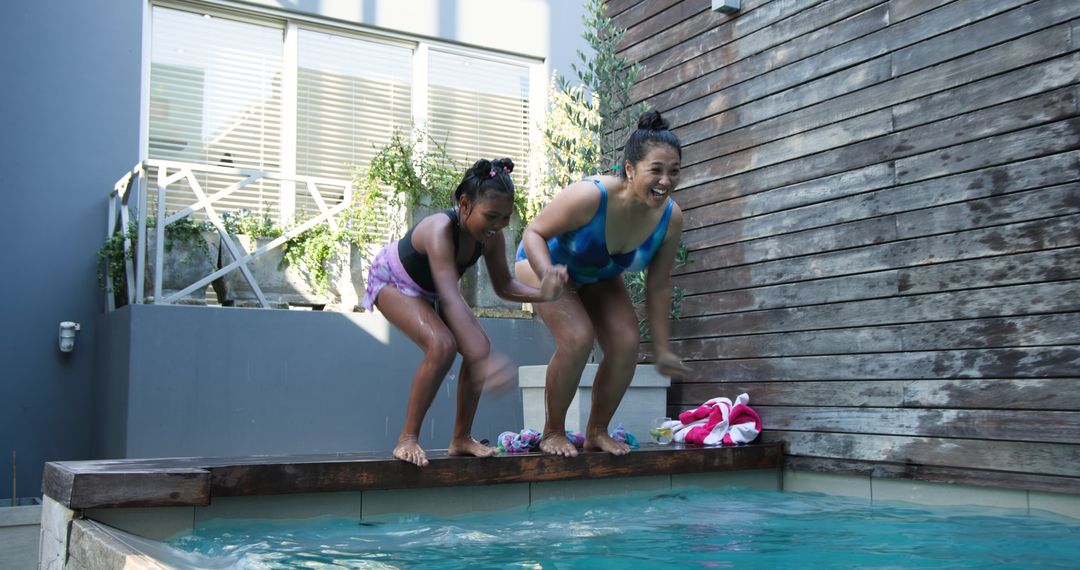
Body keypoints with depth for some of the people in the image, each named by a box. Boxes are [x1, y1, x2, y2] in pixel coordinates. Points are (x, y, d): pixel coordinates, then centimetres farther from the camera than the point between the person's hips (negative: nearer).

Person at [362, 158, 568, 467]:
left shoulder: (491, 236, -22)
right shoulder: (441, 229, -42)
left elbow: (504, 286, -12)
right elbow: (450, 299, -52)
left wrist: (541, 293, -33)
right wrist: (481, 358, -61)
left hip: (430, 290, 7)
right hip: (392, 281, -7)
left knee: (480, 347, -10)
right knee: (442, 346, -28)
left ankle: (461, 438, 5)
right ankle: (407, 439, -15)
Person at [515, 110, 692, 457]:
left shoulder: (670, 217, -23)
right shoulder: (590, 196, -39)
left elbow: (658, 285, -12)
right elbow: (534, 233, -26)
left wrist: (661, 348, -9)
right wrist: (550, 279, -45)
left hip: (599, 277, 5)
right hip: (545, 261, -5)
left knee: (626, 343, -12)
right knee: (577, 338, -25)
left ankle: (597, 432, 8)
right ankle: (553, 432, -5)